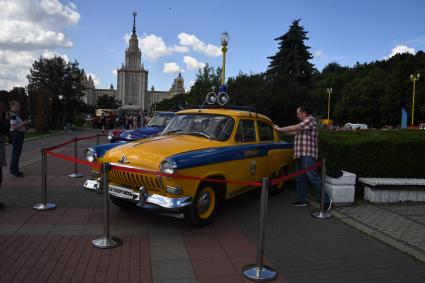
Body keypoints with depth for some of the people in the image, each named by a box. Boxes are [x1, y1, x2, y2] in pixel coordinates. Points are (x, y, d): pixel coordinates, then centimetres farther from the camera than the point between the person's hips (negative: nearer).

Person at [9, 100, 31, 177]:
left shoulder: (16, 116, 18)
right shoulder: (12, 116, -14)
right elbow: (14, 127, -24)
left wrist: (26, 123, 12)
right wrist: (24, 123, -21)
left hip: (20, 135, 10)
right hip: (16, 135, -10)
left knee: (17, 153, 15)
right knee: (16, 153, -6)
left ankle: (13, 170, 24)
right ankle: (14, 171, -1)